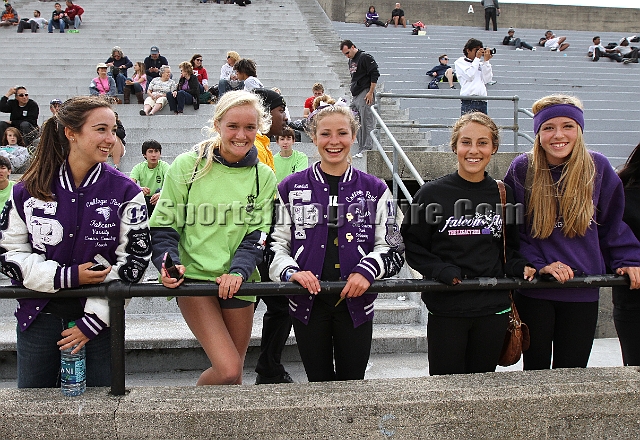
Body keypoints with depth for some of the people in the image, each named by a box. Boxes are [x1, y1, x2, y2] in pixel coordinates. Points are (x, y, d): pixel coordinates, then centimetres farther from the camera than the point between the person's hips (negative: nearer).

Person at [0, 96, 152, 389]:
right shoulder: (29, 191, -1)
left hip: (98, 322, -1)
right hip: (39, 318, 1)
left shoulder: (124, 193, -5)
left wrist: (94, 320, -12)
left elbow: (133, 260, -7)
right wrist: (65, 276, -16)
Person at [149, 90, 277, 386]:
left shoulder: (263, 176, 6)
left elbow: (257, 234, 1)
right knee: (228, 370, -14)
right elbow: (164, 225, 1)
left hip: (238, 283, 3)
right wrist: (169, 264, -17)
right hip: (194, 277, -3)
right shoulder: (187, 165, -2)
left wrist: (238, 272, -17)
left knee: (233, 372, 10)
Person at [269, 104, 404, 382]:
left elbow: (392, 247, 4)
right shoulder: (291, 188, 4)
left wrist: (367, 270, -14)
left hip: (356, 300, 0)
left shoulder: (374, 190, 5)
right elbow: (275, 243, 4)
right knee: (319, 383, 11)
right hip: (308, 300, 0)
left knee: (352, 384, 9)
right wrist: (290, 271, -15)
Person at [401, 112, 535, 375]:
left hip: (493, 309, 3)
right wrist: (442, 271, -17)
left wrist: (519, 268, -4)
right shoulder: (433, 193, -4)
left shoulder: (504, 195, 6)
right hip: (446, 309, -2)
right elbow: (411, 245, -3)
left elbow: (510, 248, 15)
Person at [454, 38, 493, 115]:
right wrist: (477, 58, -3)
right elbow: (469, 76, -9)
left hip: (482, 102, 5)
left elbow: (487, 79, 7)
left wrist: (486, 61, 5)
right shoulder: (460, 62, 7)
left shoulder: (480, 63, 18)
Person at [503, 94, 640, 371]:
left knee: (571, 374, 9)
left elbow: (613, 225, 9)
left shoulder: (598, 168, -1)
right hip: (534, 291, -1)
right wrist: (539, 264, -14)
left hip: (583, 294, 1)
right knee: (536, 371, 10)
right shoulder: (522, 170, -6)